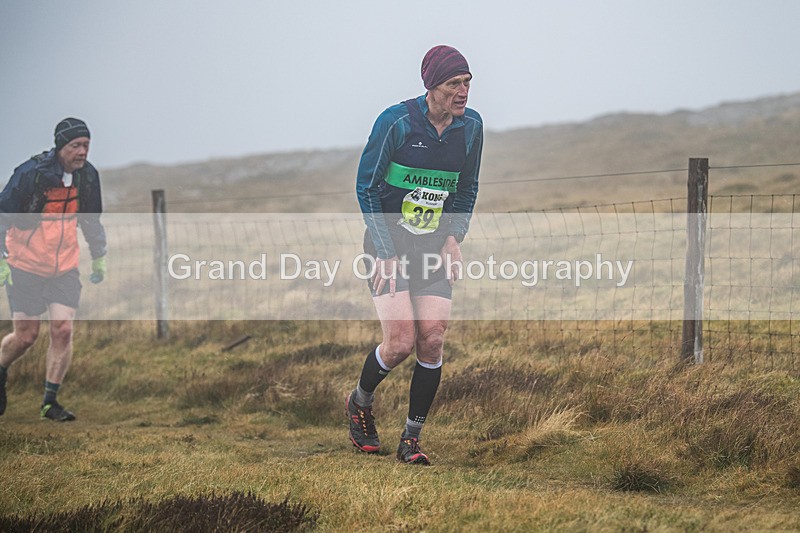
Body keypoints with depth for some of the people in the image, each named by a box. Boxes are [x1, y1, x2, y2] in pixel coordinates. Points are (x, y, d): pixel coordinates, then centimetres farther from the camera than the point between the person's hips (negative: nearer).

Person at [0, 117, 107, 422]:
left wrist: (99, 259, 18)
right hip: (25, 266, -4)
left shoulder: (88, 175, -1)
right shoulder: (31, 173, -18)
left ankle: (50, 402, 1)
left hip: (65, 268, 4)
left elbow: (91, 219, 16)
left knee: (63, 330, -9)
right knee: (26, 336, 1)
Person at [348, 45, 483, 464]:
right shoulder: (396, 122, -14)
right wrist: (385, 253, -13)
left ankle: (411, 439, 4)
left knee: (431, 339, -9)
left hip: (434, 247, 4)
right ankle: (359, 403, 17)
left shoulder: (470, 126, 0)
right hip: (389, 243, -4)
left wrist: (453, 237, -2)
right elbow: (366, 186, -7)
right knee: (401, 342, -14)